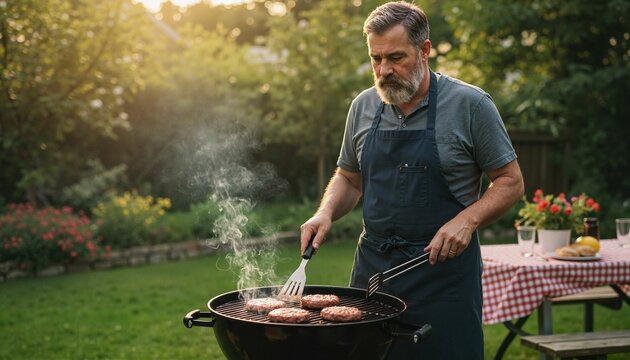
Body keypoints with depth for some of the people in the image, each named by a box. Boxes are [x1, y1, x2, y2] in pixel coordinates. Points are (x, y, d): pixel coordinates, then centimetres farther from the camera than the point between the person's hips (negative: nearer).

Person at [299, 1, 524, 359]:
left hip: (444, 267, -4)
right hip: (372, 267, 4)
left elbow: (510, 182, -2)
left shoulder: (470, 104, -8)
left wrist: (467, 220, -18)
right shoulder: (363, 106, 6)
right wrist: (325, 214, -1)